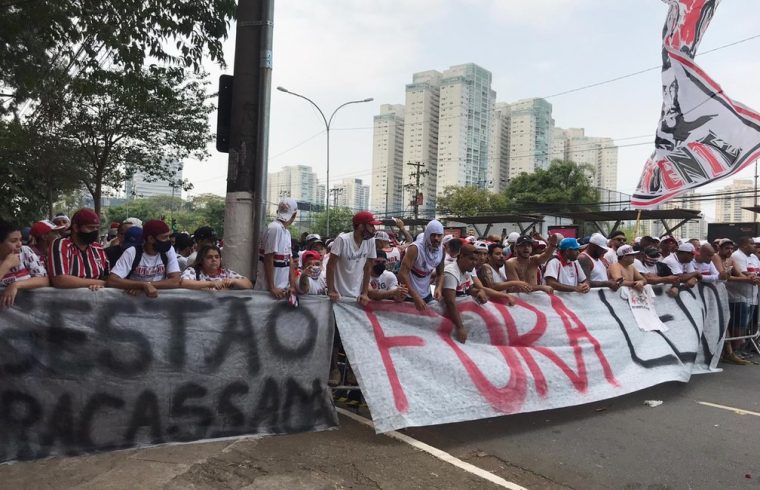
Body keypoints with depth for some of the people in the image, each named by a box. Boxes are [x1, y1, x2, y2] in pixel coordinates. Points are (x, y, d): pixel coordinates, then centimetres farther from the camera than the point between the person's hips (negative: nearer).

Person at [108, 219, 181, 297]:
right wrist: (144, 285, -27)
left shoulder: (169, 250, -6)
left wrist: (146, 285, -21)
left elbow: (175, 282, -13)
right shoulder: (131, 253, -9)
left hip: (160, 297, 2)